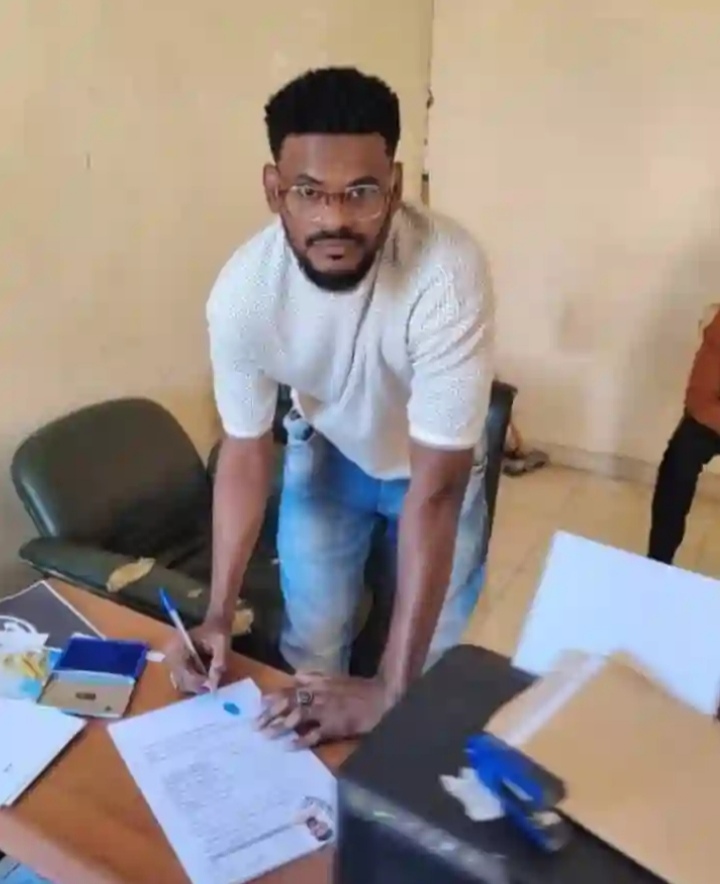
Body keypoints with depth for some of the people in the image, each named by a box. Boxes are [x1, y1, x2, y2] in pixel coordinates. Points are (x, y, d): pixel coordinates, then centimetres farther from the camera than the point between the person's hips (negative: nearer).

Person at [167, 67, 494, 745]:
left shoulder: (447, 274, -39)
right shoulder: (241, 291, -30)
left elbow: (435, 490, -37)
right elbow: (245, 449, -14)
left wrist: (390, 689, -35)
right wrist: (218, 613, -20)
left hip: (434, 467, -1)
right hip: (324, 453, 2)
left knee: (436, 662, 6)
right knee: (309, 648, 8)